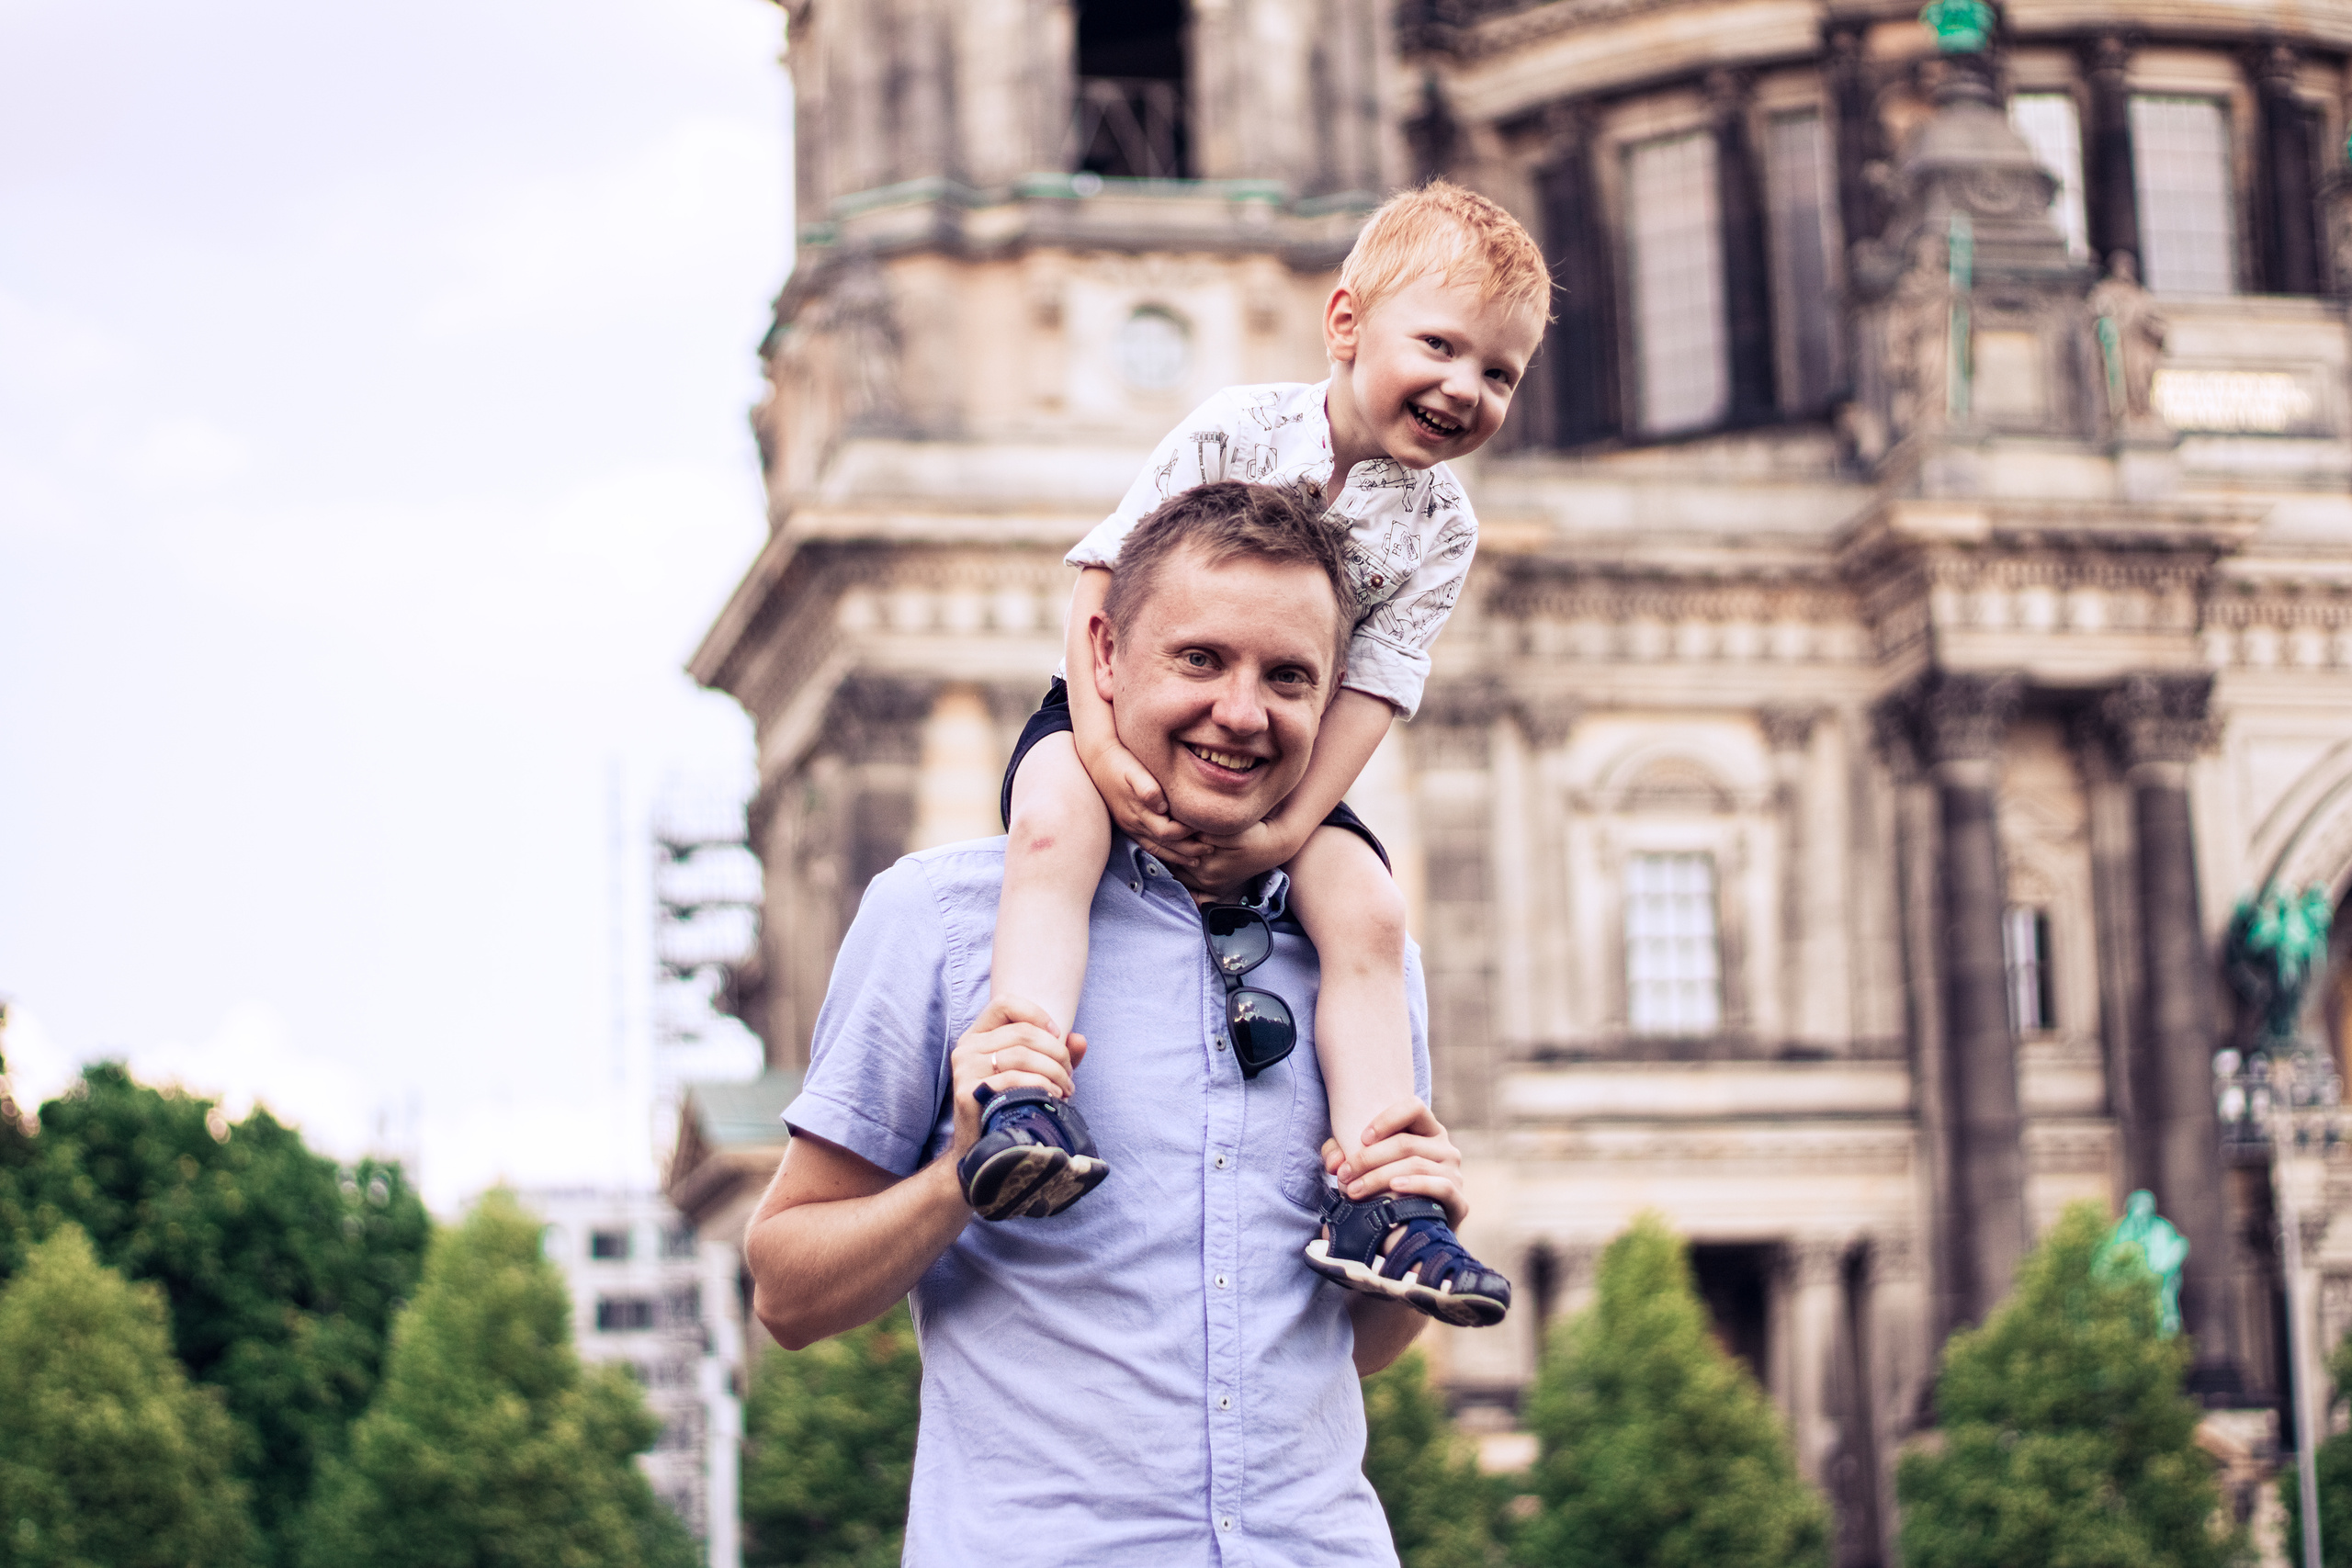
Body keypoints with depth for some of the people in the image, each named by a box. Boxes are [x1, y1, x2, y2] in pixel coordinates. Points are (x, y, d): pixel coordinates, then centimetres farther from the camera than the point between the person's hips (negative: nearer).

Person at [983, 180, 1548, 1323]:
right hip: (1127, 724, -3)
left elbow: (1368, 692, -9)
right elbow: (1102, 573, -14)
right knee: (1055, 822, -35)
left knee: (1367, 911, -21)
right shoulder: (1237, 431, -13)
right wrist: (1103, 749, -26)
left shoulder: (1438, 530, -4)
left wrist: (1289, 824, -24)